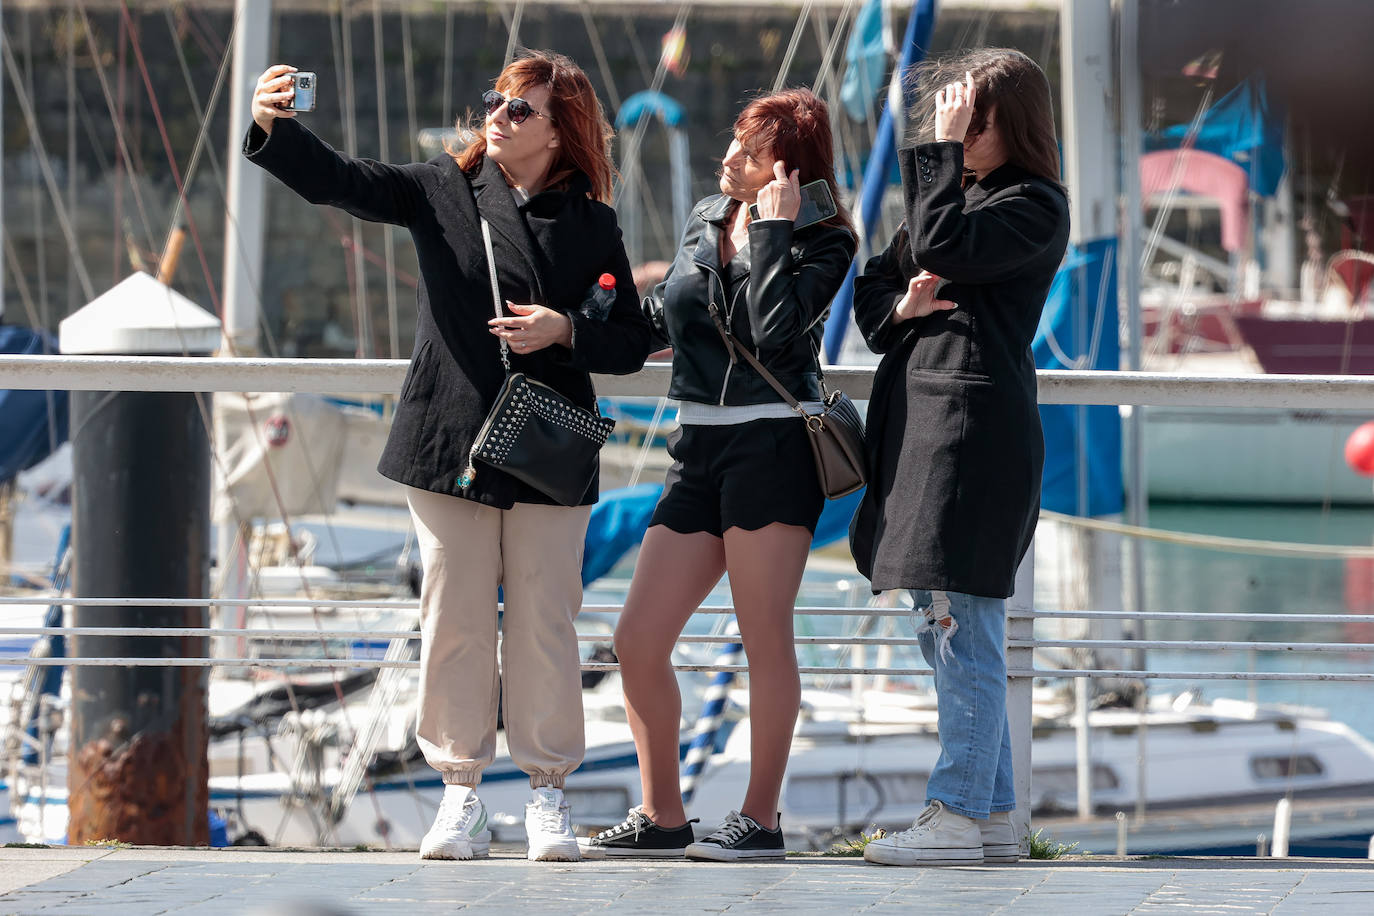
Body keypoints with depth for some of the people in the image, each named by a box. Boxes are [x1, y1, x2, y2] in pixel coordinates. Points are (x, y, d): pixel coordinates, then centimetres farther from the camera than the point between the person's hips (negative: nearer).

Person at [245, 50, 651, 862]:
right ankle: (462, 797, 11)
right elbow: (337, 181, -7)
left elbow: (632, 342, 7)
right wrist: (273, 129, -24)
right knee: (454, 620, 2)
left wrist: (564, 331, -12)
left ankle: (549, 795, 12)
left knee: (544, 623, 2)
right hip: (450, 446, 0)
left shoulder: (592, 224, 5)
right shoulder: (443, 192, 5)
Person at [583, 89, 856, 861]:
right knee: (638, 641, 2)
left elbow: (774, 331, -20)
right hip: (700, 448, 7)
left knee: (765, 638, -5)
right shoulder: (707, 219, 14)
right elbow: (663, 319, 29)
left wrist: (773, 229, -16)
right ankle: (662, 816, 12)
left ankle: (761, 818, 3)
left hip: (774, 444, -7)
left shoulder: (824, 241, -4)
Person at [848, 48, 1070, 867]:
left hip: (977, 422, -10)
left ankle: (960, 815, -9)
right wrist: (899, 306, -3)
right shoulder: (952, 190, 20)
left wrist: (941, 151, -11)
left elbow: (942, 247, -19)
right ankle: (993, 812, 18)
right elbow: (874, 286, 19)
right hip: (917, 421, 10)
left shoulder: (1034, 205, -6)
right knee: (943, 630, 12)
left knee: (962, 628, -10)